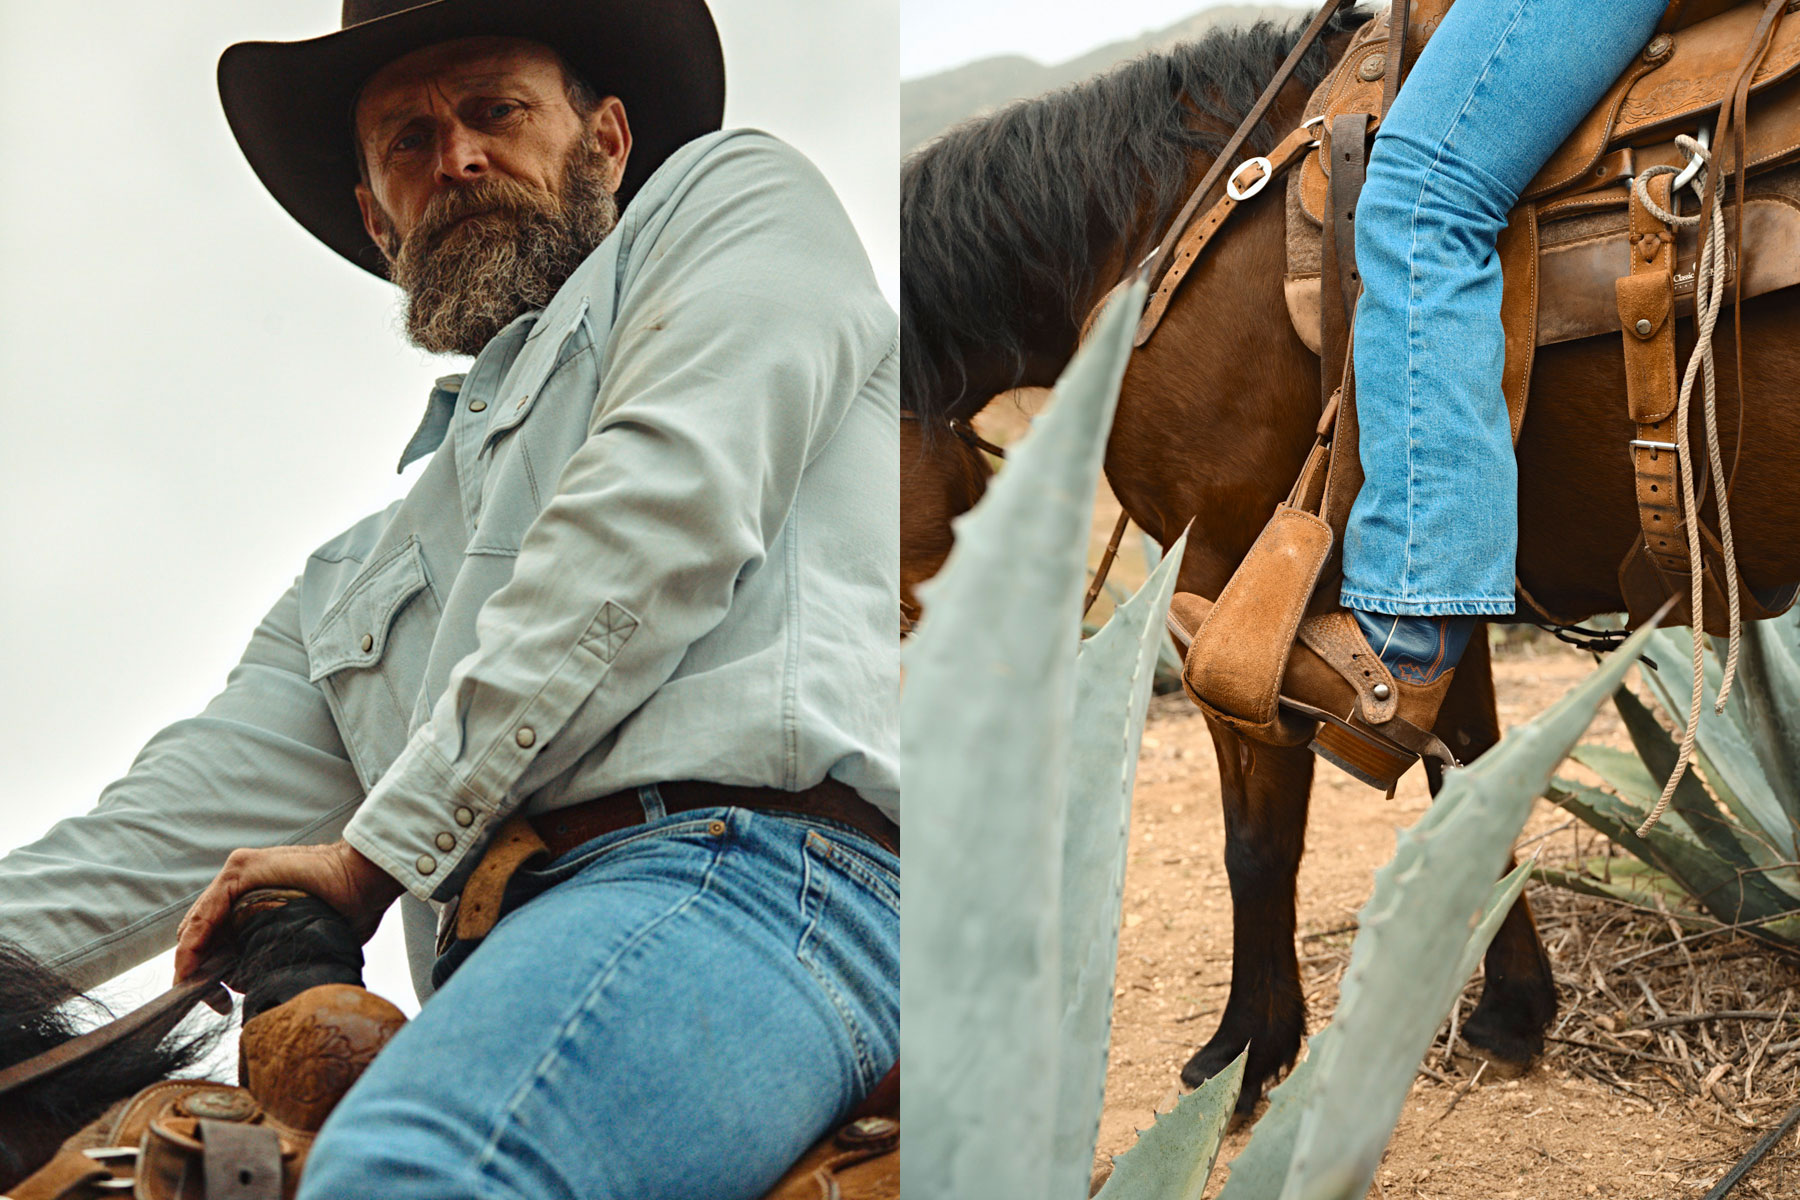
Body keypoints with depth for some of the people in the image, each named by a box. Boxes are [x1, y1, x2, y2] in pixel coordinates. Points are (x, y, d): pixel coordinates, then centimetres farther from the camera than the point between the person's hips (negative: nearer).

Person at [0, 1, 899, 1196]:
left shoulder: (734, 193, 17)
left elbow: (672, 505, -1)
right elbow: (176, 835, 27)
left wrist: (385, 840, 1)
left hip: (744, 873, -6)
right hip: (503, 954, 7)